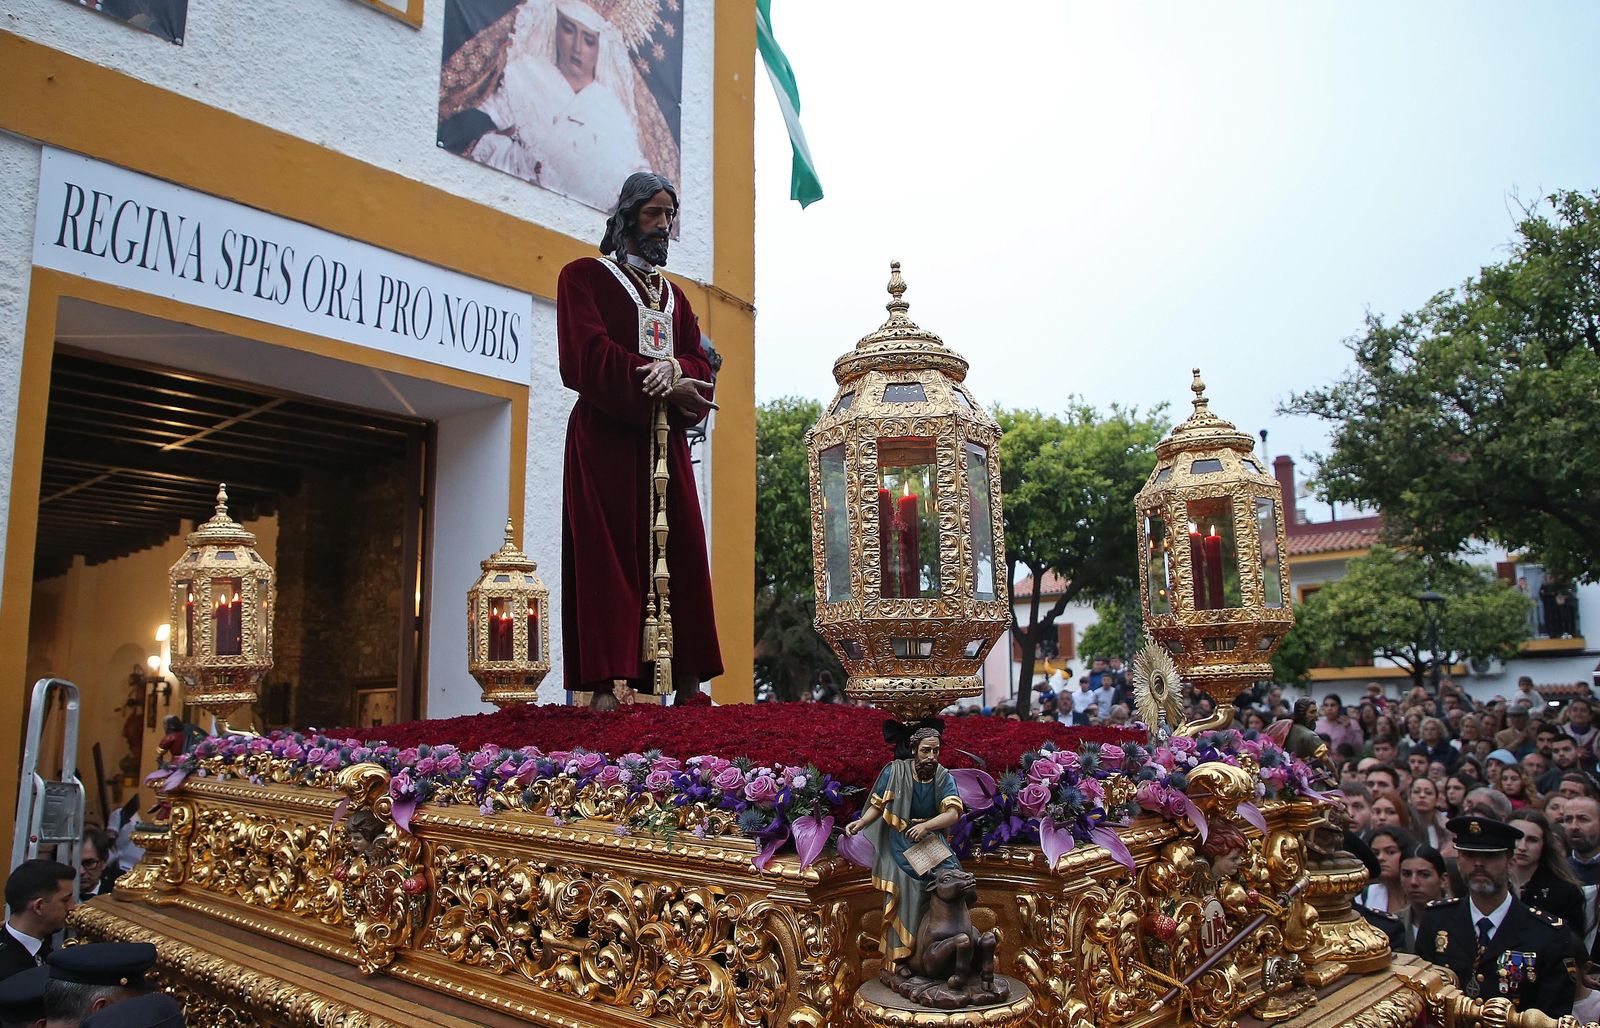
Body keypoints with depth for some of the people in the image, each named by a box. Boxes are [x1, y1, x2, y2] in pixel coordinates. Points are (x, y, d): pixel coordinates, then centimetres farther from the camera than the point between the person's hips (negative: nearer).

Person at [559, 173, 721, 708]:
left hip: (667, 439, 6)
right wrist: (667, 387, -14)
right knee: (608, 553, -9)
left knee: (681, 551, -2)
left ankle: (686, 681, 0)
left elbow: (700, 362, 12)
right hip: (606, 436, -5)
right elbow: (589, 354, -9)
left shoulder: (674, 295, 25)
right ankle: (605, 682, -9)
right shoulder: (584, 276, 6)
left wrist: (673, 370, -12)